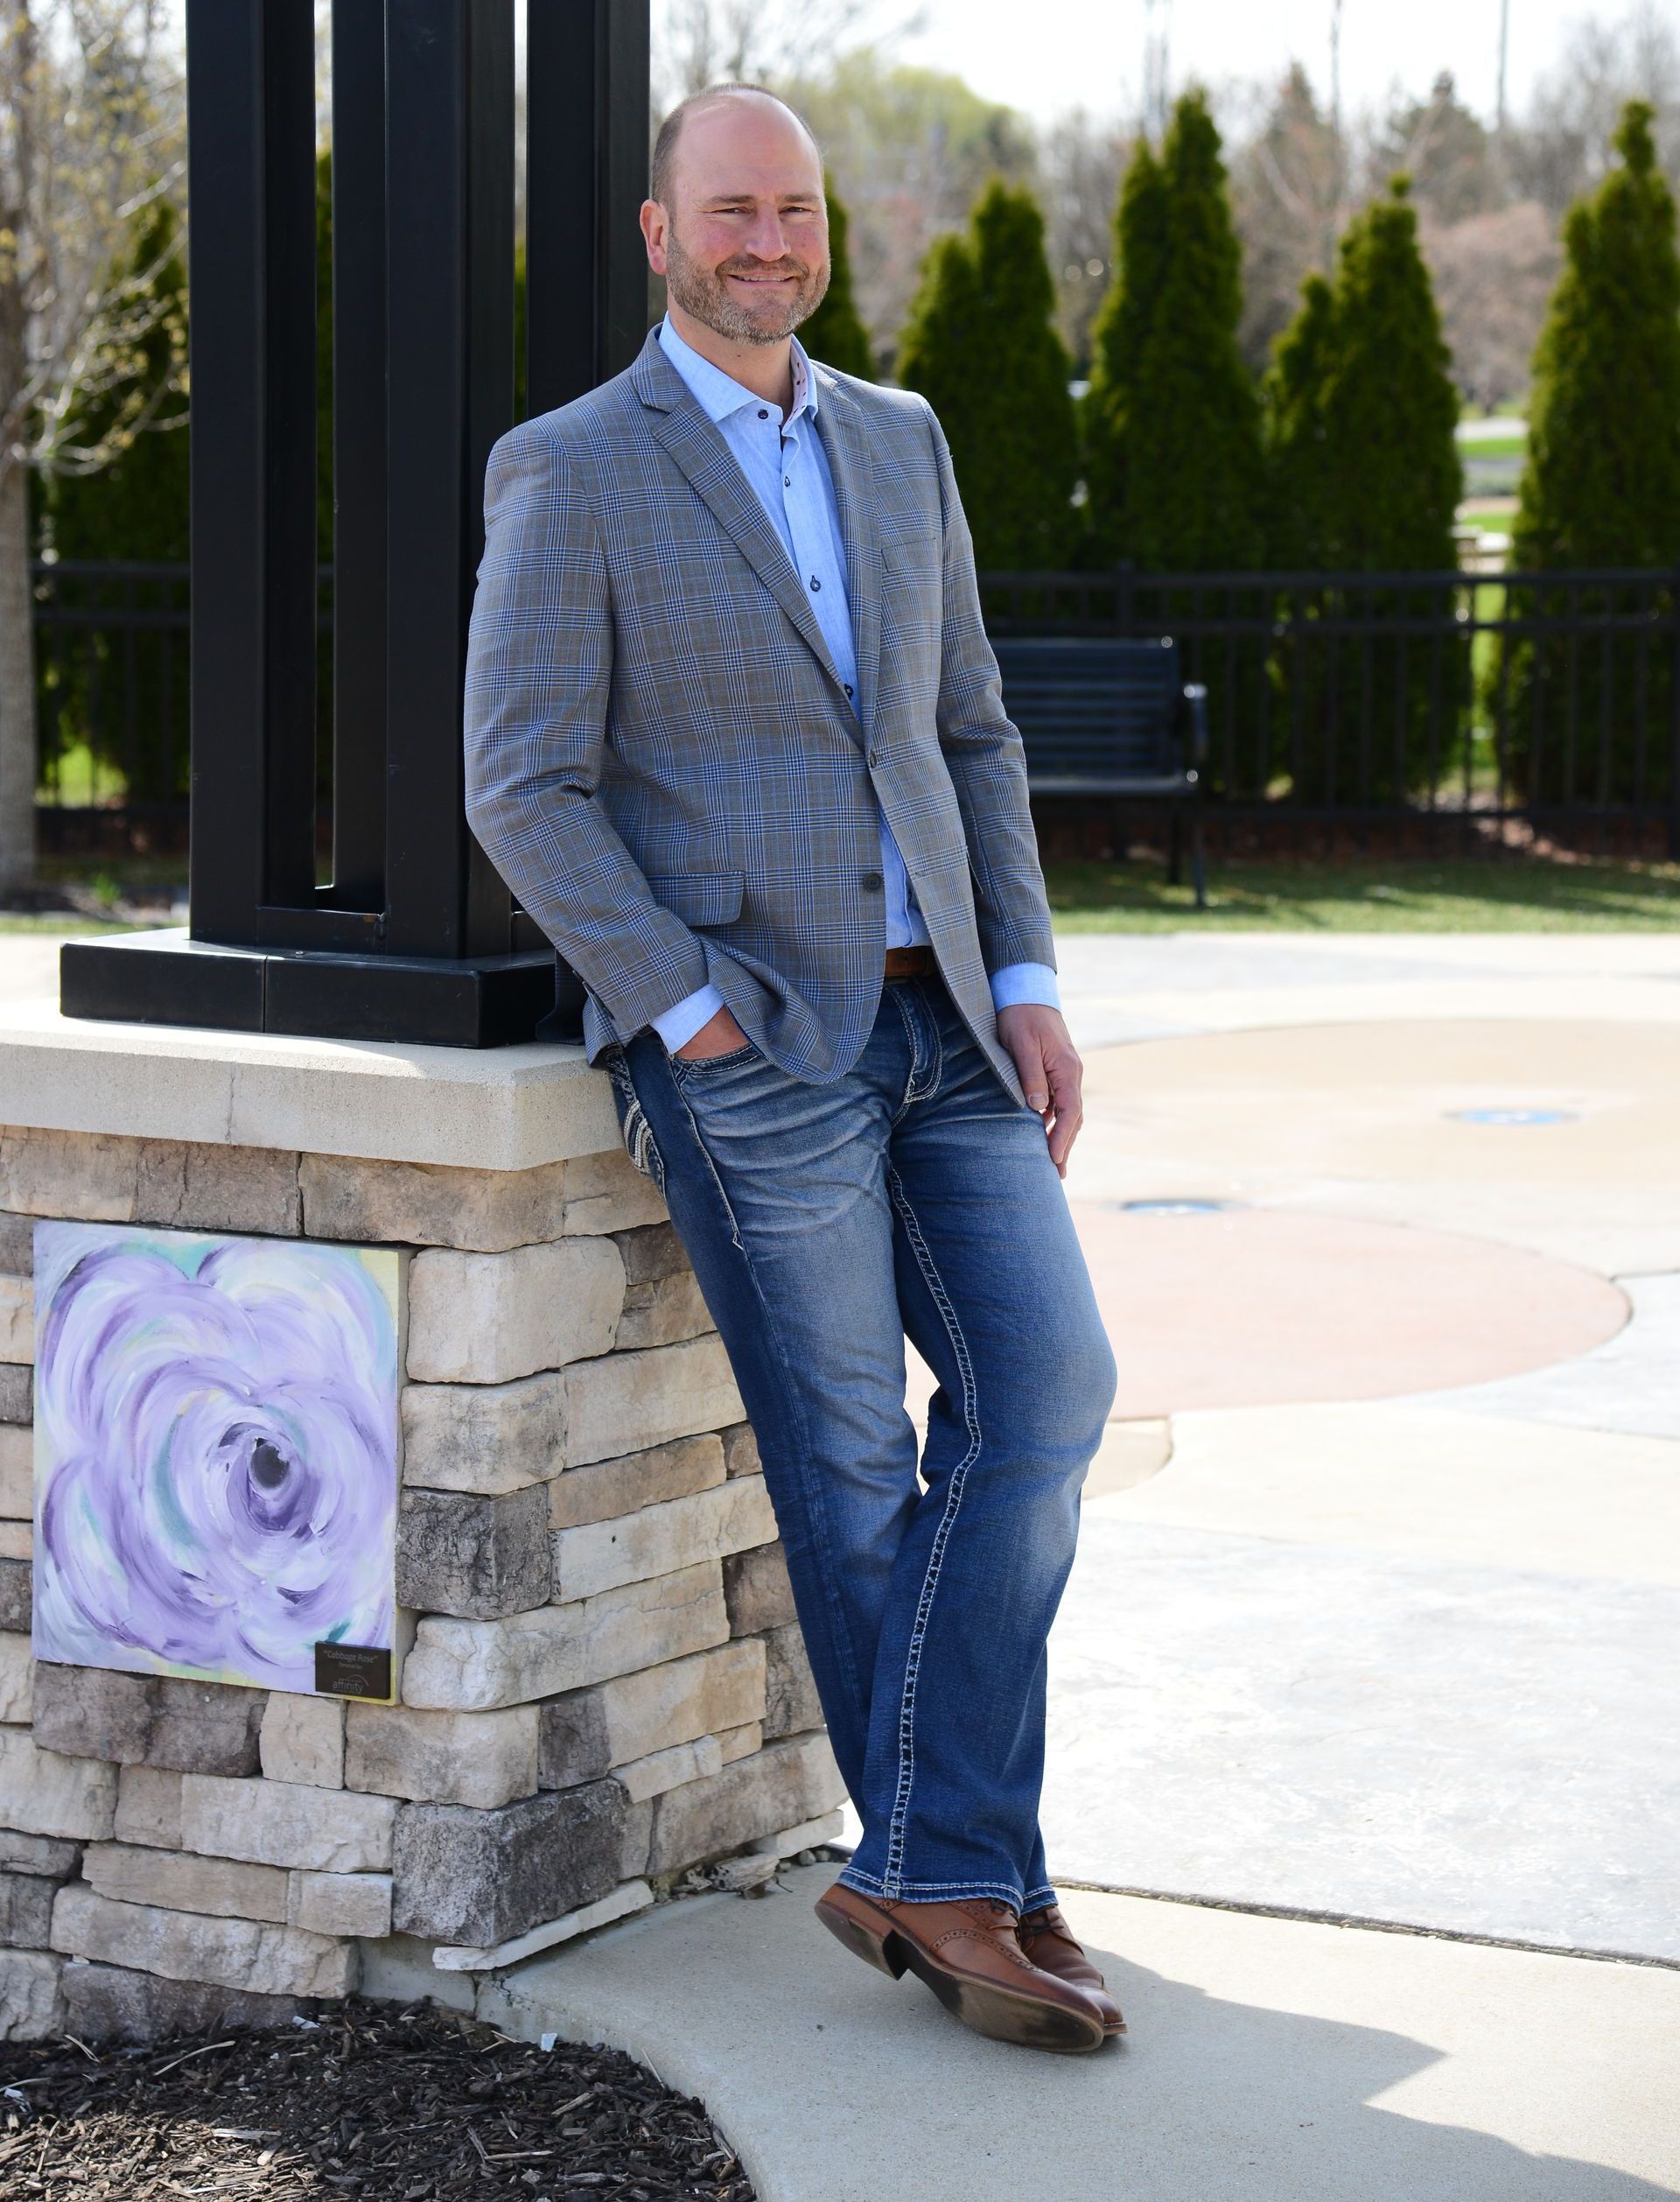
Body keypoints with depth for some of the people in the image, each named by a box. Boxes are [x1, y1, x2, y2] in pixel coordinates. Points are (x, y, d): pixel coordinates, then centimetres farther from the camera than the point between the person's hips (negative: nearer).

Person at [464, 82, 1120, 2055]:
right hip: (744, 1041, -6)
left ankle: (928, 1874, 0)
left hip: (936, 1023, 6)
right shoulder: (569, 473, -3)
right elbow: (523, 786, -8)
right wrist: (691, 1018, -14)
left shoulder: (900, 446, 15)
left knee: (1045, 1388, -6)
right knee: (853, 1466, -1)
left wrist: (1026, 983, 6)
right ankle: (966, 1882, 10)